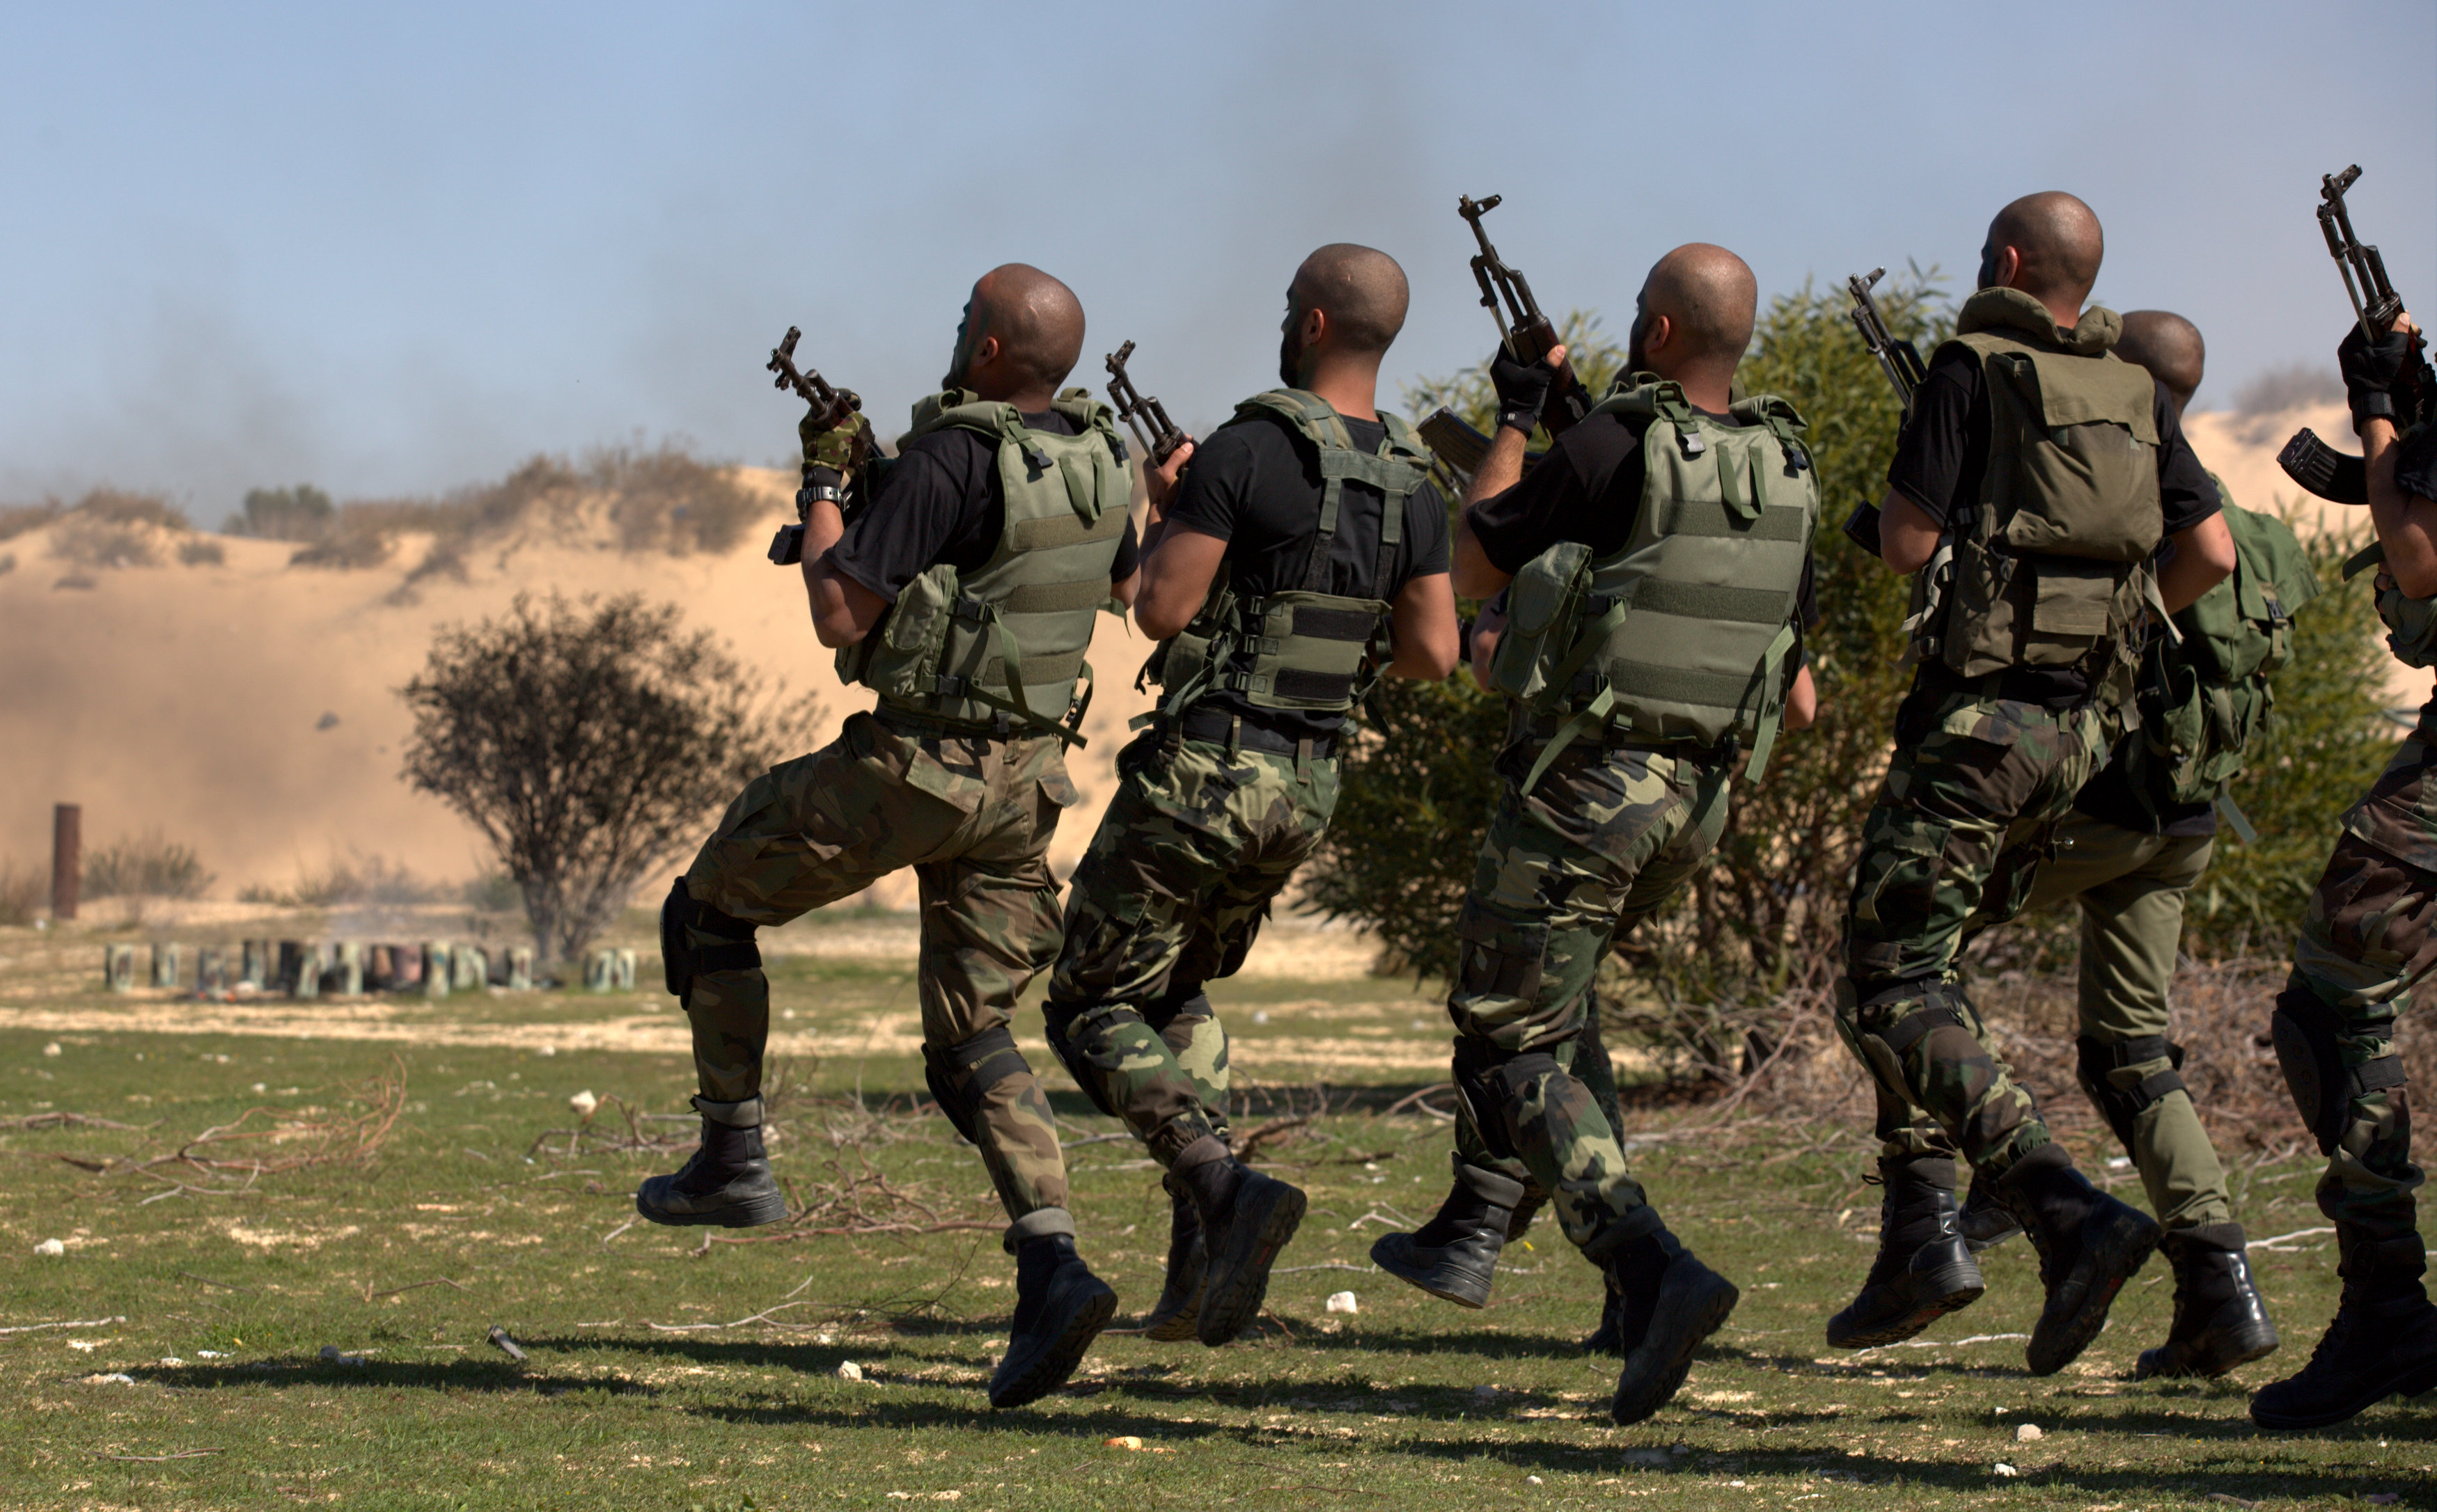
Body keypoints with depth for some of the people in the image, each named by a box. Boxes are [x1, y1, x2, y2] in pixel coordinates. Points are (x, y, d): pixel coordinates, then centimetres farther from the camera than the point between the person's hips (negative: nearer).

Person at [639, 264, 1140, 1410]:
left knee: (710, 906, 15)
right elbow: (1121, 583, 24)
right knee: (971, 1045, 11)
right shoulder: (1099, 456, 4)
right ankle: (1052, 1264, -9)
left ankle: (732, 1163, 14)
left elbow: (839, 614, -18)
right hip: (1026, 776, 7)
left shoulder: (951, 459, -19)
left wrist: (823, 485, -3)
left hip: (915, 767, -7)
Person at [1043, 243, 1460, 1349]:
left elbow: (1162, 609, -17)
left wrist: (1165, 513, 2)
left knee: (1091, 1010, 5)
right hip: (1307, 789, 7)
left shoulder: (1246, 450, -15)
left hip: (1201, 770, -7)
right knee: (1180, 996, 25)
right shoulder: (1411, 483, 5)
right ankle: (1201, 1270, 12)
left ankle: (1226, 1187, -19)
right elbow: (1434, 653, 7)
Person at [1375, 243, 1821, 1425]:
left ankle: (1655, 1277, -20)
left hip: (1584, 785, -7)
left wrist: (1515, 418, 12)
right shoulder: (1785, 477, 6)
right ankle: (1468, 1236, 33)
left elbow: (1474, 564, 1)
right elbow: (1799, 702, 10)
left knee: (1514, 1050, -1)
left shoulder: (1609, 448, -14)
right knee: (1540, 993, 28)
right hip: (1697, 797, 7)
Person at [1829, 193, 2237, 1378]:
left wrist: (1899, 499, 12)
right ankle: (1920, 1238, 11)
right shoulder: (2137, 396, 12)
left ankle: (2070, 1215, -23)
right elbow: (2212, 551, 7)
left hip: (1979, 712, -7)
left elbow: (1907, 544, -11)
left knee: (1887, 992, -7)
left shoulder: (1974, 369, -6)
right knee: (1920, 969, 19)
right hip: (2085, 727, 7)